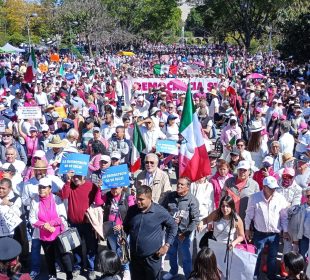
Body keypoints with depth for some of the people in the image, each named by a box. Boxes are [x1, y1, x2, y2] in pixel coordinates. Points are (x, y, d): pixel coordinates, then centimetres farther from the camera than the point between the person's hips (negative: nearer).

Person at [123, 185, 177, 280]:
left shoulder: (160, 211, -12)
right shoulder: (132, 210, -1)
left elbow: (173, 226, 0)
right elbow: (125, 227, 17)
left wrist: (166, 245, -5)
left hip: (152, 257, -4)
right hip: (135, 256, 4)